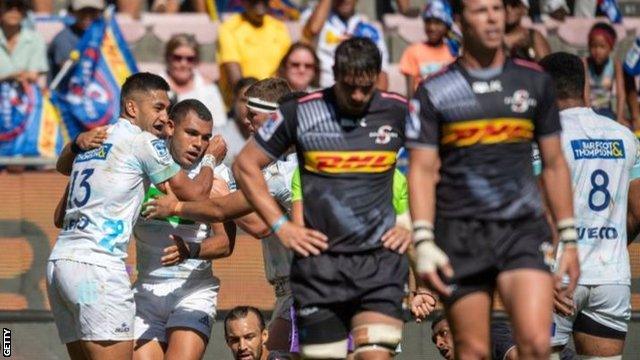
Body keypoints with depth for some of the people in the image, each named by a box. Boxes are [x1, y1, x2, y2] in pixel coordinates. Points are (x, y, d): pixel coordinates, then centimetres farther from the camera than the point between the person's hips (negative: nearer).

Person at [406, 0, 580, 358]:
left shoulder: (535, 81, 10)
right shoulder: (434, 91, 3)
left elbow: (554, 164, 15)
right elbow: (422, 171, 0)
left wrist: (569, 238, 11)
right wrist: (424, 242, -11)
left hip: (524, 231, 1)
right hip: (461, 234, -1)